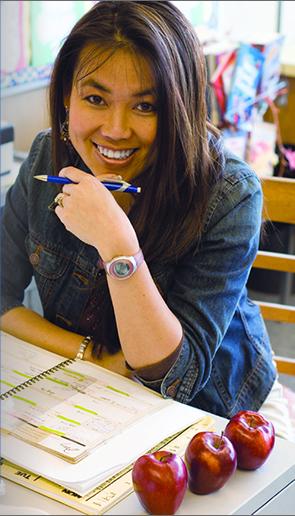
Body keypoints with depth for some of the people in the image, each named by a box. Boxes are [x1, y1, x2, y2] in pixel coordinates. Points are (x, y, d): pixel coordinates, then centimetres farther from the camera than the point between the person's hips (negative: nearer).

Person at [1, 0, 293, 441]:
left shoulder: (229, 196, -23)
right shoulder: (49, 159, -10)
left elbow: (175, 379, -24)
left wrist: (117, 245, -36)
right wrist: (91, 353, -19)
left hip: (216, 411, -1)